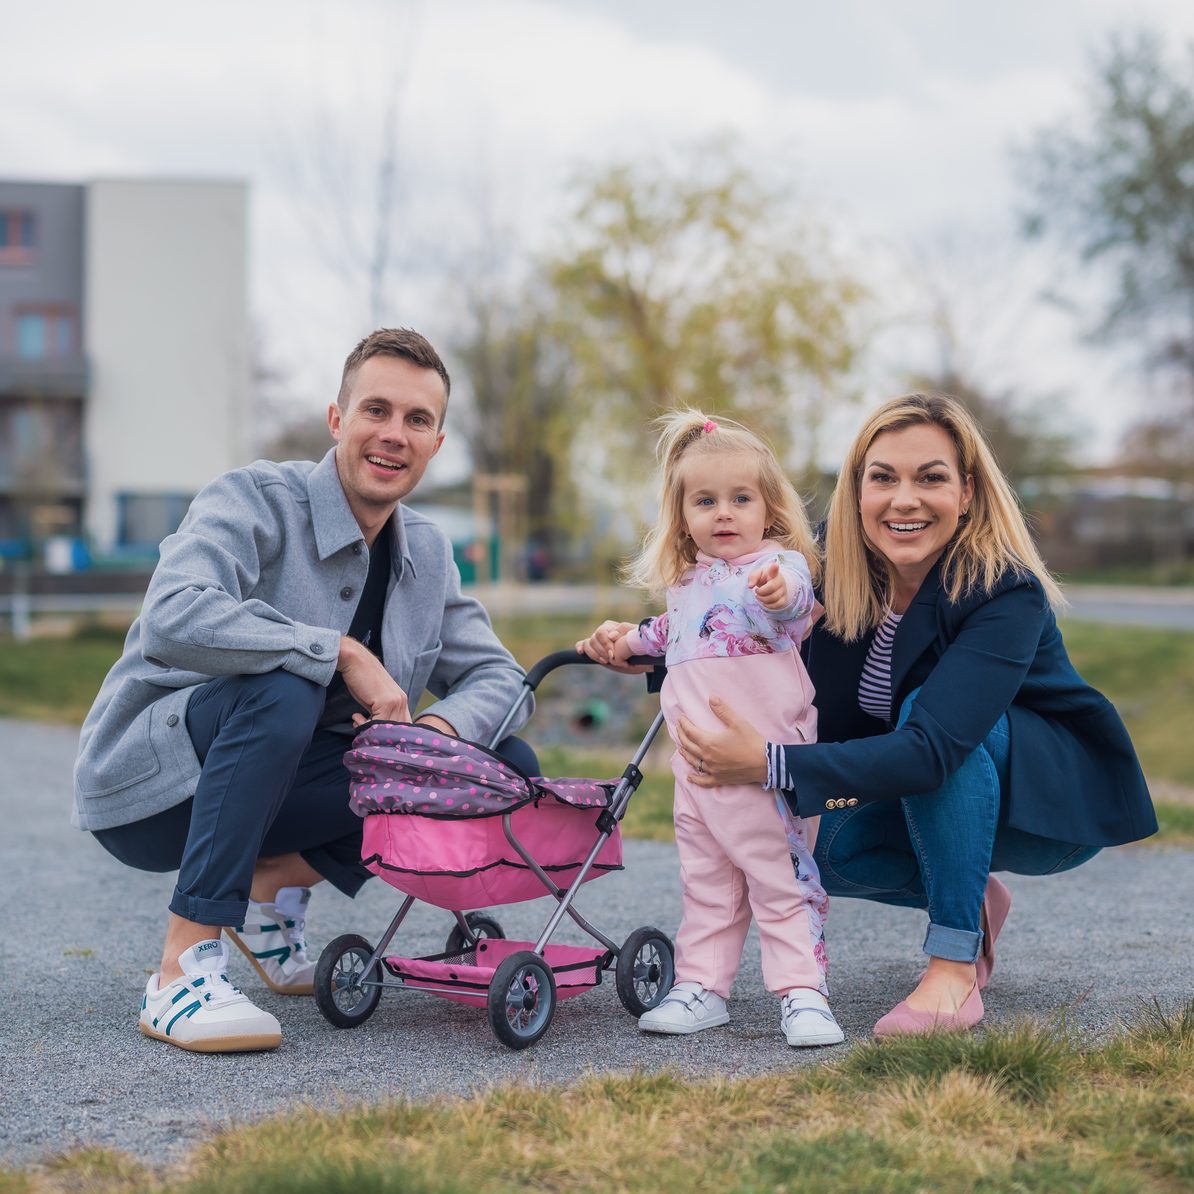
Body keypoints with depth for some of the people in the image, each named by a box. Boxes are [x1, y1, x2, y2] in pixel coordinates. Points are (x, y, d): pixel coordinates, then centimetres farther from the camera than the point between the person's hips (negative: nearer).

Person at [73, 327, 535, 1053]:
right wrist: (343, 652, -32)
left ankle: (274, 885, 6)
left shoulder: (427, 552, 5)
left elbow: (498, 677, 5)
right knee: (283, 687, -38)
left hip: (277, 788, 6)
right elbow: (172, 620, -34)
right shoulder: (256, 500, -17)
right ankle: (181, 975, -31)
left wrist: (436, 728, -18)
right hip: (149, 781, -6)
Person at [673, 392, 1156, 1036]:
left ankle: (955, 971, -25)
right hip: (942, 803, 6)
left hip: (1066, 801, -6)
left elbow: (933, 748, -42)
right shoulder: (840, 566, -13)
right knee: (831, 848, -19)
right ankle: (976, 900, 11)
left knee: (928, 710, -32)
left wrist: (770, 762, -48)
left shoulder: (1007, 595, -31)